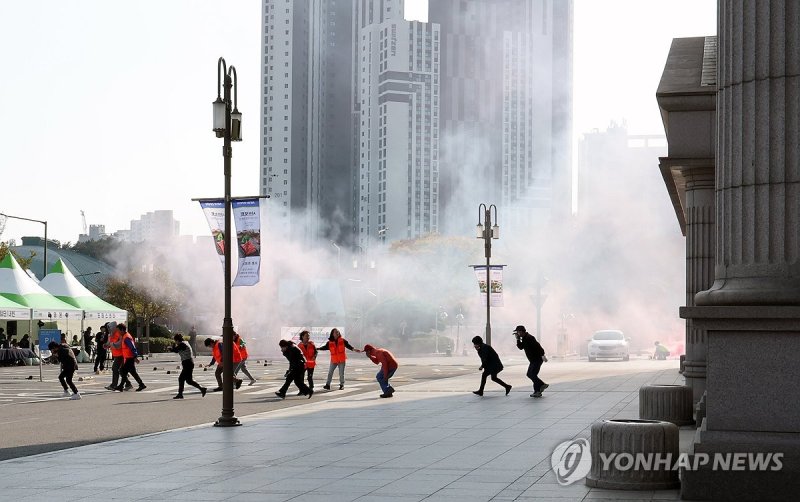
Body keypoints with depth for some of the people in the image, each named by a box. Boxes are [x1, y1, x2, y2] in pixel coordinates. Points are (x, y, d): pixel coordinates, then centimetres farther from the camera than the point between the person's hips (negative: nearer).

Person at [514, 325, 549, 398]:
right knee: (529, 374, 12)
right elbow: (520, 347, 14)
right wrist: (518, 339, 3)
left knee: (532, 375, -11)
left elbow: (538, 346, -25)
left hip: (537, 359, -10)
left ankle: (537, 392, -5)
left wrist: (542, 355, -30)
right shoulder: (524, 339, 13)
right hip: (533, 360, 10)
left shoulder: (529, 338, -19)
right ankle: (542, 385, 16)